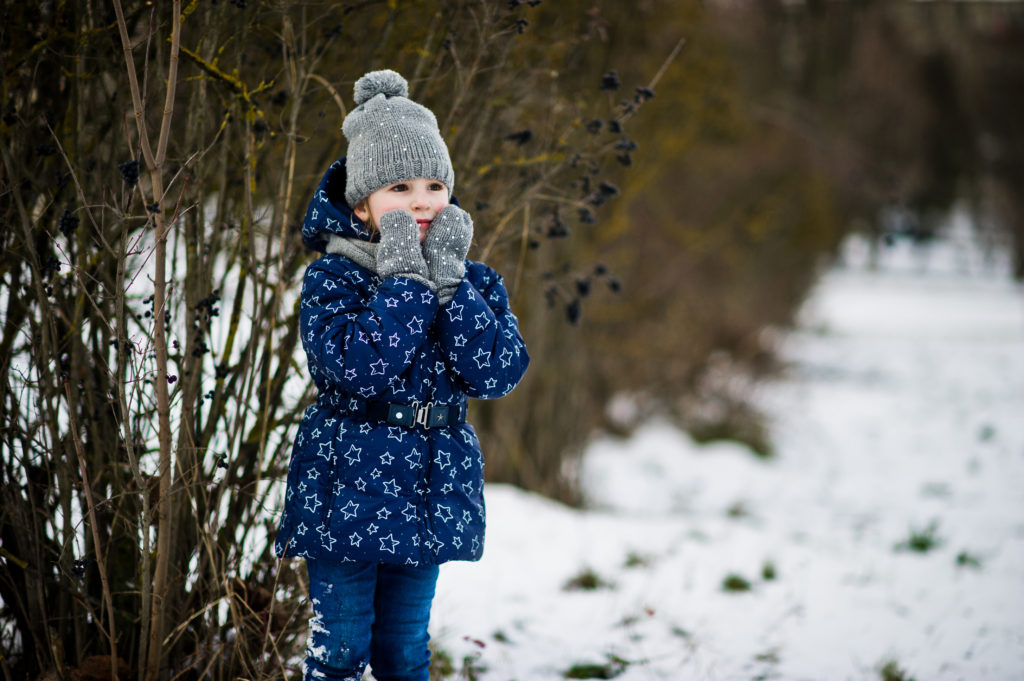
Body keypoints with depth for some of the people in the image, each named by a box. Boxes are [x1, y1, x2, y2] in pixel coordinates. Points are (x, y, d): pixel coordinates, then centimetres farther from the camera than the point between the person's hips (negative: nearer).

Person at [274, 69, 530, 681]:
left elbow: (498, 374, -12)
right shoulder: (333, 279, -9)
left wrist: (449, 281, -18)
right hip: (347, 492, -3)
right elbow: (359, 367, -25)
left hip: (430, 495, 4)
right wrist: (407, 279, -22)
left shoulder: (474, 282, 3)